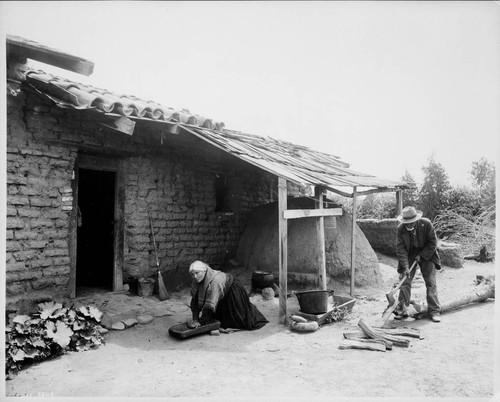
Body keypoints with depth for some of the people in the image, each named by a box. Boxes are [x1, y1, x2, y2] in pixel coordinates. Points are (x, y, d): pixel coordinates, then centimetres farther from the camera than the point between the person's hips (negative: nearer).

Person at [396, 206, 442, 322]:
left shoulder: (426, 224, -20)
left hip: (426, 255, -1)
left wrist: (422, 256, -15)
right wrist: (405, 266, -25)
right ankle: (403, 309, 5)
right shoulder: (401, 228, -17)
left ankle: (434, 311, 6)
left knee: (431, 283, -3)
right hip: (409, 256, 1)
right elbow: (401, 248, -17)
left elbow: (433, 243, -9)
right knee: (405, 281, -5)